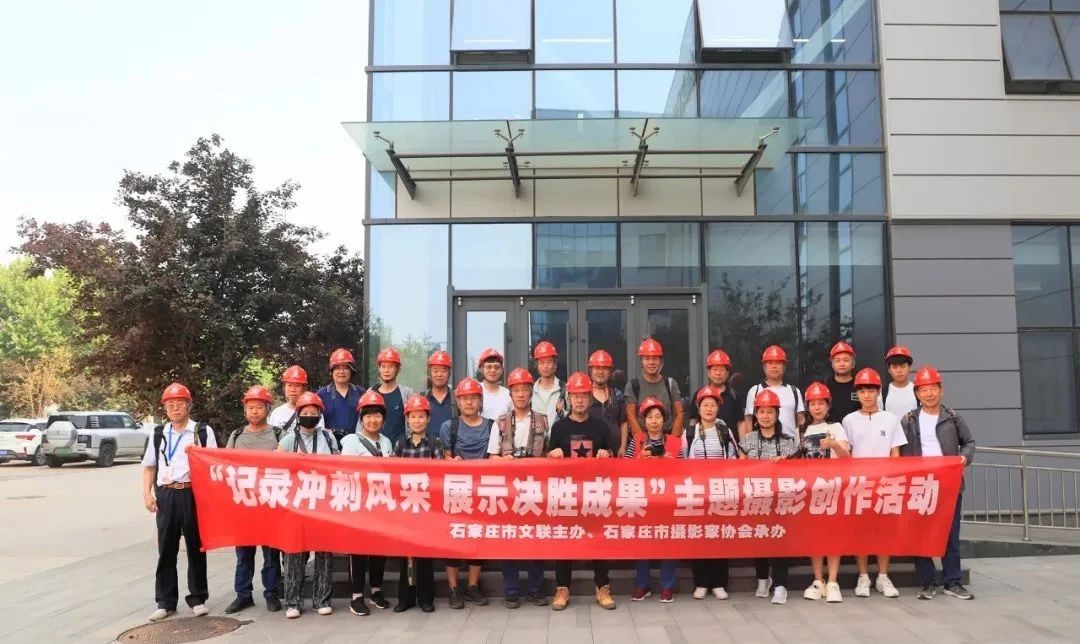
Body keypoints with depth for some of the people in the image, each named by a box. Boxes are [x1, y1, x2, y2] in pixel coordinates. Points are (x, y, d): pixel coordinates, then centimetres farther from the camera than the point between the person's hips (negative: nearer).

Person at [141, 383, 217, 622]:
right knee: (166, 549, 6)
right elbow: (149, 467, 15)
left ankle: (197, 598, 16)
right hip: (166, 495, 2)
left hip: (193, 494, -2)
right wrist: (147, 493, 4)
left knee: (196, 547, 6)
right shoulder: (158, 434, 13)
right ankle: (165, 602, 15)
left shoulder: (203, 432, 4)